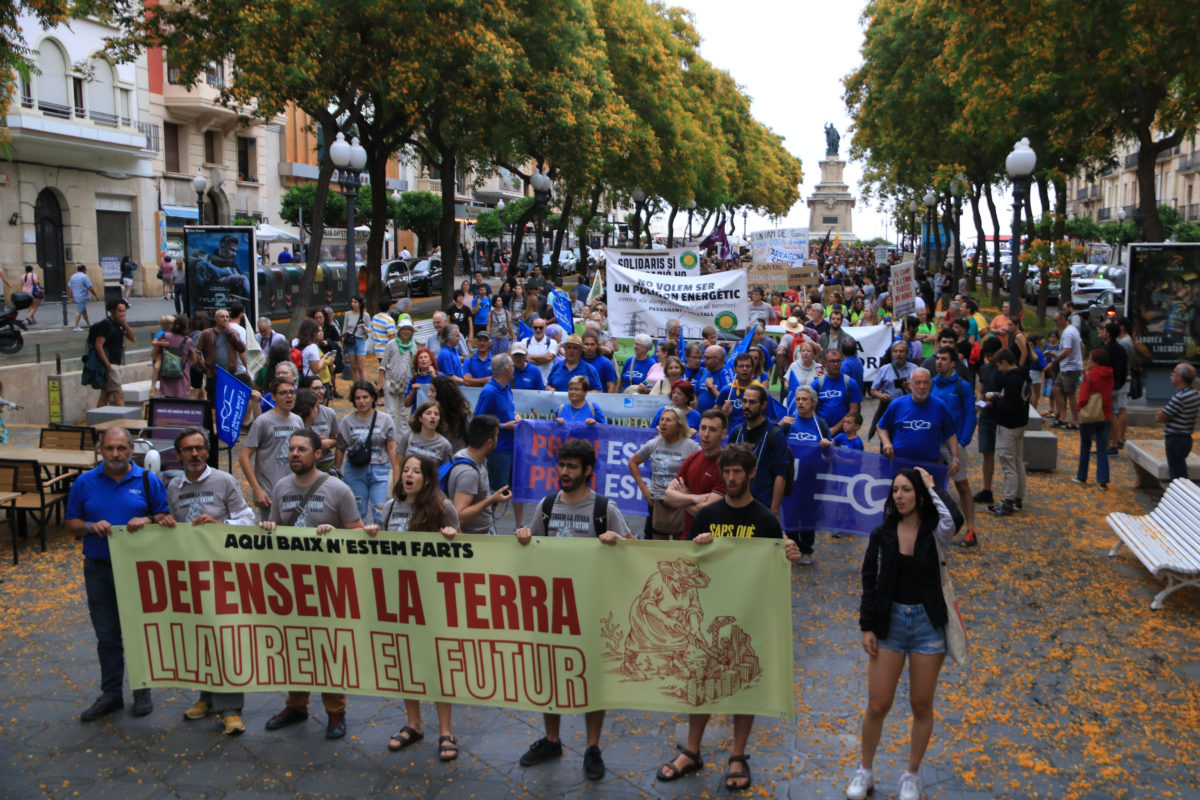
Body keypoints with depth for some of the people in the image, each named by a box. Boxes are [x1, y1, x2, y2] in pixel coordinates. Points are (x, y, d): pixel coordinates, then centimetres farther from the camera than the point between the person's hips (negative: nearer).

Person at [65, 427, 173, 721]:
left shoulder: (149, 481, 0)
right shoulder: (85, 482, 3)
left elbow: (167, 519, 3)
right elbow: (70, 523, 5)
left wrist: (149, 520, -18)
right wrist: (91, 527, -15)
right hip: (99, 568, 2)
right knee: (107, 634, 9)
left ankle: (142, 690, 20)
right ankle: (111, 693, 21)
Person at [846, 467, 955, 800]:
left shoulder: (934, 533, -6)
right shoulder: (882, 534, -1)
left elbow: (952, 519, -32)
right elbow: (870, 582, 3)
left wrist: (931, 487, -17)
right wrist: (867, 627, -3)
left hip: (927, 623, -1)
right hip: (889, 621, 1)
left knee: (922, 706, 10)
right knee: (877, 706, 3)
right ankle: (865, 772, 24)